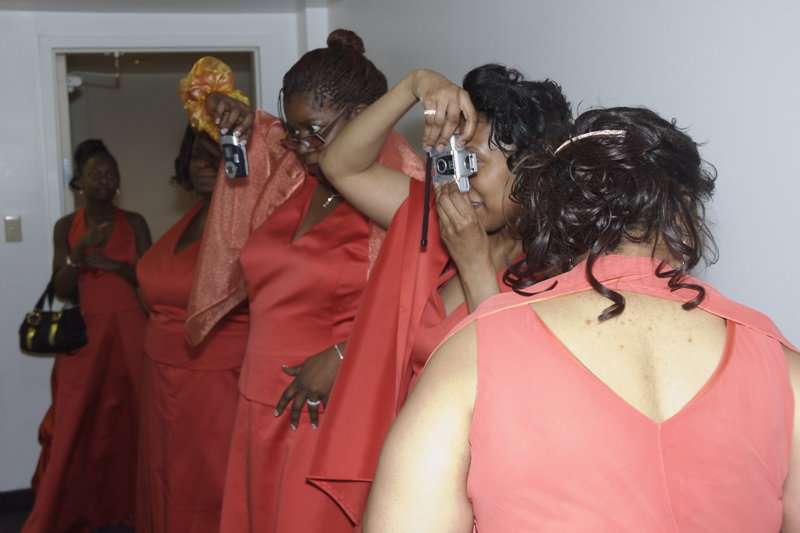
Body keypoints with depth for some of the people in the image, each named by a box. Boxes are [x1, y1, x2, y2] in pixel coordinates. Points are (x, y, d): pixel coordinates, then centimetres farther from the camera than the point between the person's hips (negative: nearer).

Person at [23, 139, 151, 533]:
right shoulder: (66, 227, 7)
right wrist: (79, 253, -15)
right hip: (85, 334, 0)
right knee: (75, 423, -4)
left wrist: (114, 265, -12)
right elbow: (61, 289, 2)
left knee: (131, 416, -1)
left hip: (129, 331, 0)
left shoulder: (134, 223, 7)